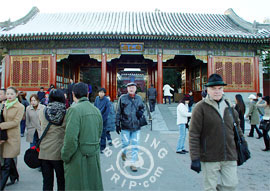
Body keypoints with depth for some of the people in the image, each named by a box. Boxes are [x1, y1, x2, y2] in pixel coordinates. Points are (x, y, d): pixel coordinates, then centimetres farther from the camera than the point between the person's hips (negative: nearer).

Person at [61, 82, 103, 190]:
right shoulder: (96, 110, 7)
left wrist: (65, 157, -7)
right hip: (94, 157, 7)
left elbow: (71, 138, -20)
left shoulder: (74, 109, -15)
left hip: (78, 157, -7)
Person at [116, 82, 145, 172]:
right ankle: (123, 153, 38)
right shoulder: (122, 98, -1)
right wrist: (117, 124, -1)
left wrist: (141, 112, -1)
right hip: (125, 125, -2)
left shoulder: (139, 98, 7)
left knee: (135, 145, 3)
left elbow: (142, 107, 23)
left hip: (136, 126, 2)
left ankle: (133, 163, 16)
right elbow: (118, 112, 1)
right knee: (125, 142, 3)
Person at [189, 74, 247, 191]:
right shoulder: (201, 107, -8)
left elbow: (236, 126, 24)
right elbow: (193, 135, -11)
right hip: (210, 159, -4)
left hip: (230, 157, 5)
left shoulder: (229, 106, 10)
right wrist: (195, 158, -14)